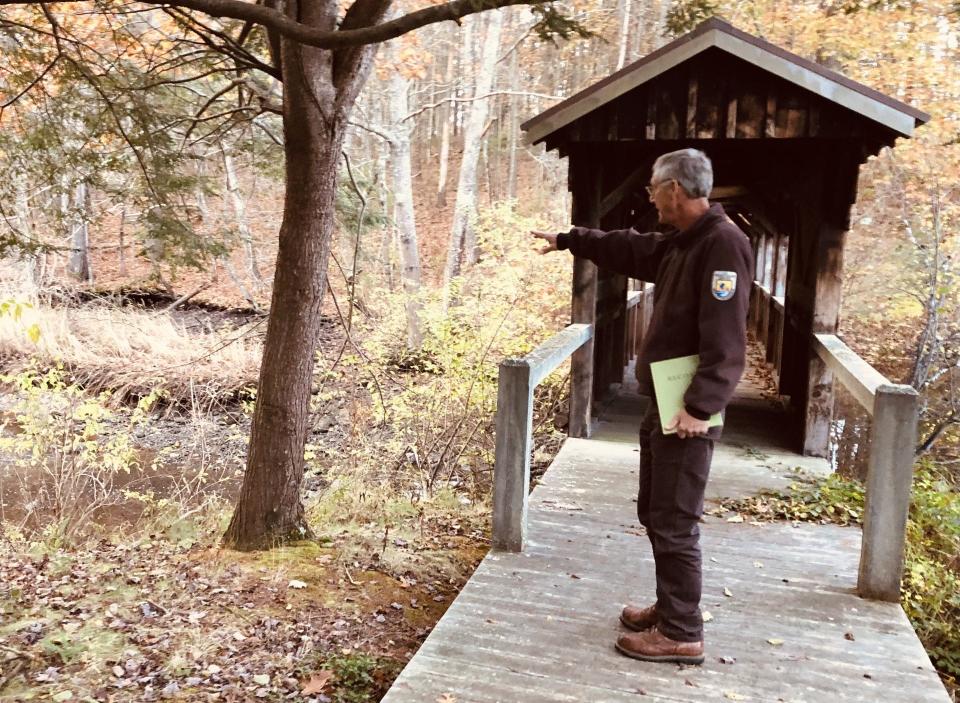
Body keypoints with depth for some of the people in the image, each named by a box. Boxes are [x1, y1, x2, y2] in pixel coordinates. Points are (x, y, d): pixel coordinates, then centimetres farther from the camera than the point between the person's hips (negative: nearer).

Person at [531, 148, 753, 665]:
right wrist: (569, 240, 38)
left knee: (674, 524, -2)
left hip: (686, 413, -10)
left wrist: (700, 407, -28)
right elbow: (626, 249, 32)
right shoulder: (678, 243, 13)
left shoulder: (722, 243, -18)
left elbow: (725, 342, -25)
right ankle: (670, 609, 31)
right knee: (655, 514, 18)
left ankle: (682, 635, 10)